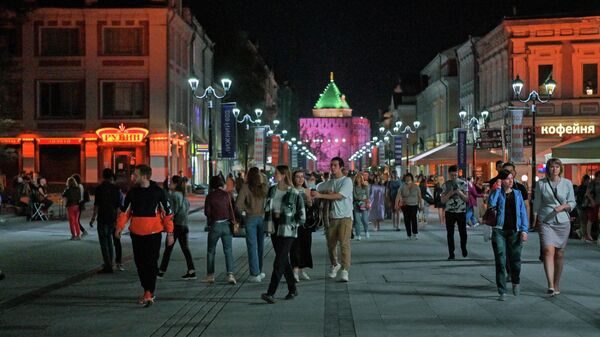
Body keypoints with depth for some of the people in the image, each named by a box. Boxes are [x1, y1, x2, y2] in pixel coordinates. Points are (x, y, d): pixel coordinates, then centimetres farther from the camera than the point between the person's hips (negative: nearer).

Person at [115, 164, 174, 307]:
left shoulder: (158, 192, -5)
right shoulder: (132, 192, 6)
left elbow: (168, 213, -1)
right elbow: (125, 211, 10)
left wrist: (169, 233, -3)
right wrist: (119, 227, -3)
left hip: (153, 233, -4)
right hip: (136, 233, 4)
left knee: (151, 263, -8)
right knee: (140, 263, 8)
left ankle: (149, 294, -9)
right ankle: (148, 292, 20)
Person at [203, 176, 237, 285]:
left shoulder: (210, 196, -5)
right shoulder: (226, 194, -2)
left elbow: (207, 212, -5)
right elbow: (231, 209, -5)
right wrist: (233, 222, 0)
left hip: (215, 225, -1)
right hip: (226, 224, 1)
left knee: (211, 251, 12)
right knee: (228, 250, 2)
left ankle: (210, 275, 14)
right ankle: (230, 275, -10)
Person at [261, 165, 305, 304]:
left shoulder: (294, 194, -11)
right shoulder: (272, 190, 6)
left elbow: (301, 215, -4)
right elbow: (267, 208, 18)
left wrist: (290, 223, -6)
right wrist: (269, 222, 8)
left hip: (287, 231, -6)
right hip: (274, 230, 6)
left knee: (279, 262, -12)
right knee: (284, 261, 13)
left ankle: (271, 293, -15)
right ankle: (292, 289, 26)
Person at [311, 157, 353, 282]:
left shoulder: (347, 181, -5)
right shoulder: (328, 182, 13)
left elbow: (339, 196, -17)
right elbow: (316, 191, 17)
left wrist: (320, 195, -20)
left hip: (345, 217, -5)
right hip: (332, 216, 6)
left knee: (344, 243, -12)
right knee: (331, 243, 10)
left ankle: (345, 270, -12)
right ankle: (334, 265, 32)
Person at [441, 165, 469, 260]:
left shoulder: (463, 183, 2)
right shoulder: (445, 185, 2)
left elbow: (466, 199, 2)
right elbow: (443, 200, -1)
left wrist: (460, 193, -17)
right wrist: (450, 193, -16)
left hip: (461, 212, 0)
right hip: (449, 212, 0)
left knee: (463, 232, 7)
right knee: (450, 233, 0)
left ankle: (463, 249, 31)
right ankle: (451, 253, 6)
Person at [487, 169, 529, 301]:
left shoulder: (517, 193, 10)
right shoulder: (497, 193, 4)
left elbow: (523, 212, 8)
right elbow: (491, 203, -18)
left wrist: (524, 230, -2)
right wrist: (498, 189, -12)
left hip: (514, 231, 2)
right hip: (499, 231, -2)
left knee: (515, 260, 5)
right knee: (500, 261, -5)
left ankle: (516, 282, 35)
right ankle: (502, 291, 1)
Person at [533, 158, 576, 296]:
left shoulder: (567, 183, 3)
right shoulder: (541, 183, 1)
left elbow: (572, 202, 7)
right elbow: (537, 203, 9)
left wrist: (563, 207, -11)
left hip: (563, 222, 2)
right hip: (546, 221, -1)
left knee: (559, 254, 7)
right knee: (548, 251, -16)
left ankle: (557, 284, 22)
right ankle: (550, 285, -22)